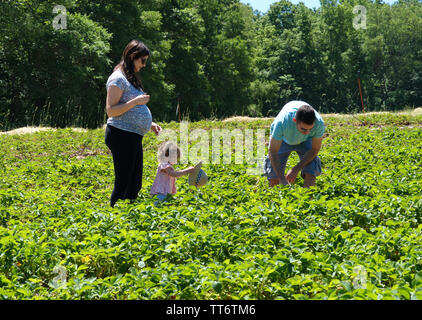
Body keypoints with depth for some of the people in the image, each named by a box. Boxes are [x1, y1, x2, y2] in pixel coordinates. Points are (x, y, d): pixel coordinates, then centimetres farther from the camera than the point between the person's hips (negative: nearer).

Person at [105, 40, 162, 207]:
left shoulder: (131, 78, 20)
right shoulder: (118, 78, -10)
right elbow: (111, 110, -17)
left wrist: (149, 124, 16)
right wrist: (136, 101, -20)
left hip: (133, 137, 10)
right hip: (121, 135, -10)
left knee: (134, 184, 12)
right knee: (123, 183, -8)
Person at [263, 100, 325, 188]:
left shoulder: (319, 123, -38)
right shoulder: (282, 122, -42)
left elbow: (315, 149, -19)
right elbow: (272, 151, -30)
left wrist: (296, 169, -23)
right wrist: (282, 179, -36)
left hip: (305, 141, 1)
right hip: (283, 139, -1)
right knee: (273, 179, -10)